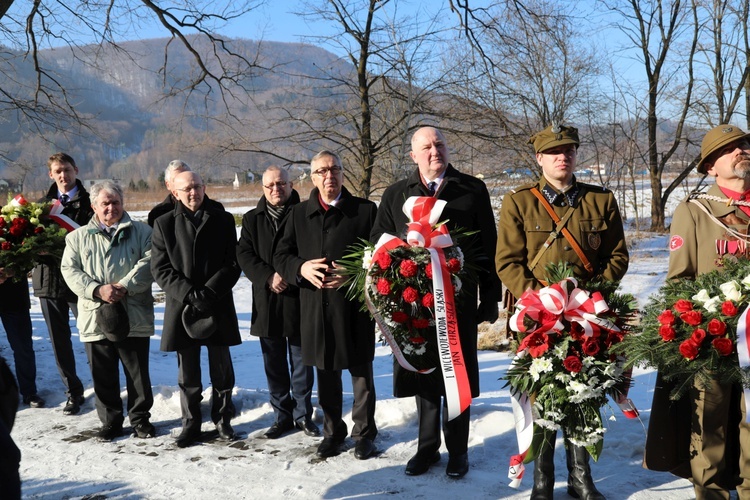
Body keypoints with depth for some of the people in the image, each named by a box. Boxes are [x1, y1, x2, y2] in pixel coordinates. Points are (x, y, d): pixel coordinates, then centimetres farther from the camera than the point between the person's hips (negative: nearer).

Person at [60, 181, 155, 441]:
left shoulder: (141, 231, 6)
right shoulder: (78, 237, 10)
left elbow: (148, 261, -6)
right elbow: (70, 269, 1)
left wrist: (125, 286, -19)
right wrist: (97, 290, -14)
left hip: (133, 317, -1)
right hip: (95, 318, 2)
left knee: (138, 372, 7)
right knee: (103, 375, 9)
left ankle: (140, 418, 22)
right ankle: (110, 421, 23)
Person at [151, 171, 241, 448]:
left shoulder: (223, 220, 3)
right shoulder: (164, 224, 3)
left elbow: (232, 264, -1)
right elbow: (160, 269, -2)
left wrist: (208, 293, -14)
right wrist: (190, 294, -14)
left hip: (218, 307, 0)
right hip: (182, 308, 0)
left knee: (222, 370, 8)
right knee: (188, 373, 8)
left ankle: (222, 419, 24)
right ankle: (191, 423, 22)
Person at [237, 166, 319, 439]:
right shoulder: (252, 219, 10)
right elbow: (244, 254, 1)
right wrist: (268, 277, -14)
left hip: (299, 300, -3)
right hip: (267, 302, 3)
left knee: (301, 362, 7)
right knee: (274, 364, 10)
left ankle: (303, 414, 19)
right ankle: (282, 416, 21)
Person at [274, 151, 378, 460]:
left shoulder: (365, 210, 0)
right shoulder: (299, 214, 10)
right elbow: (281, 256, 9)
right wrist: (301, 268, -12)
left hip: (354, 306, -3)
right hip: (315, 308, 3)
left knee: (361, 373, 7)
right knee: (326, 375, 13)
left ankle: (364, 432, 23)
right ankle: (333, 431, 29)